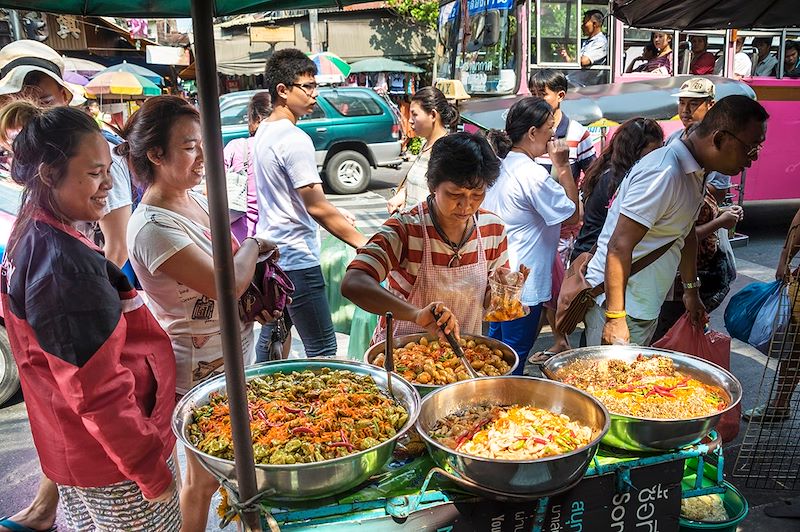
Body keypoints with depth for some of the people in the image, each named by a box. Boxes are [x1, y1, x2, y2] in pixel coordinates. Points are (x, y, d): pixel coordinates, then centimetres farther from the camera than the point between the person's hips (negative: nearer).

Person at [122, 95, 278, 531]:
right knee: (203, 479, 11)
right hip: (201, 367, -8)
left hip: (237, 349, 8)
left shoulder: (196, 199, 2)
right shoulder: (152, 227, -25)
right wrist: (255, 245, -12)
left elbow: (232, 266, 14)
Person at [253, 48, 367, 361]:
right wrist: (365, 245, -19)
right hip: (296, 258, -10)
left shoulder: (264, 131, 11)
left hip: (271, 252, 10)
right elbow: (317, 208, -21)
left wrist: (334, 213, 18)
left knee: (271, 337, 20)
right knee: (322, 350, -5)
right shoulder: (295, 140, -18)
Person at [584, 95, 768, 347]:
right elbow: (619, 247, -27)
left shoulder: (696, 172, 8)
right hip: (616, 302, -10)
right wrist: (615, 317, -25)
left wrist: (691, 290, 27)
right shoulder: (664, 174, -23)